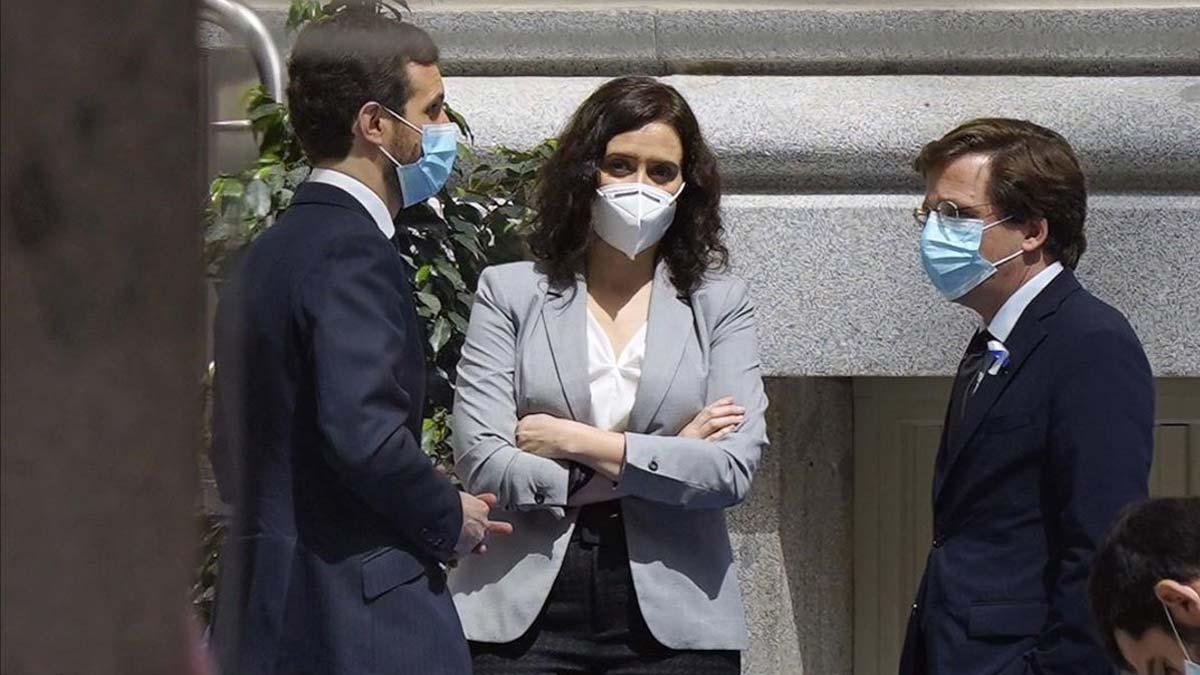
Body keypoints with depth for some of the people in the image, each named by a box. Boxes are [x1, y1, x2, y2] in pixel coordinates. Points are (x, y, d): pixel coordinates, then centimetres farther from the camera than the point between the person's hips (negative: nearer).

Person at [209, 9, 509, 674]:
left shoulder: (269, 252, 17)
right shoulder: (350, 251, -13)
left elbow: (233, 455, 20)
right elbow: (364, 434, -24)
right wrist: (449, 519, -7)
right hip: (360, 619, -10)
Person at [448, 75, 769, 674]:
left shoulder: (718, 304, 10)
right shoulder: (509, 294, 7)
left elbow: (734, 468, -3)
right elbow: (481, 462, -4)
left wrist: (579, 443, -7)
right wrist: (665, 461, -4)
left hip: (672, 624, 1)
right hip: (526, 619, -1)